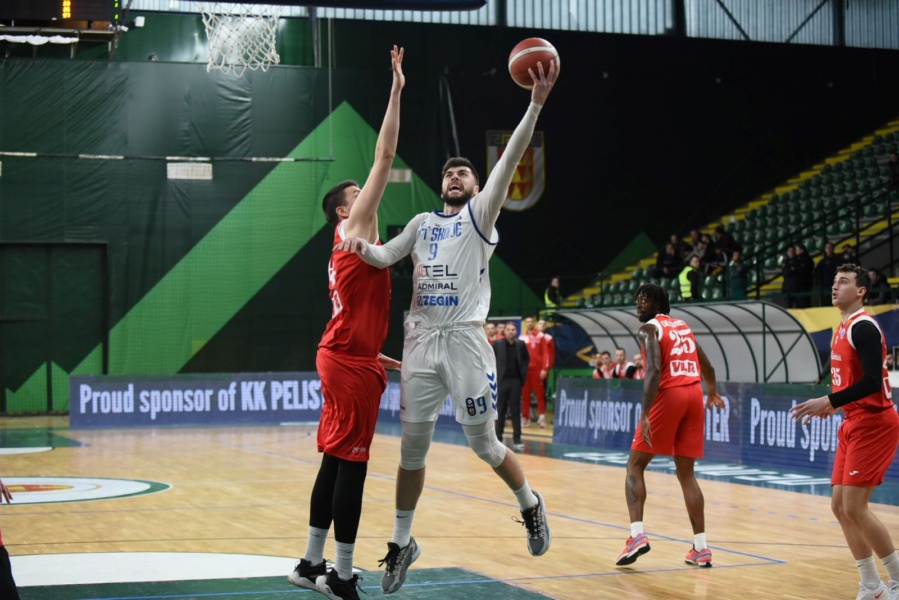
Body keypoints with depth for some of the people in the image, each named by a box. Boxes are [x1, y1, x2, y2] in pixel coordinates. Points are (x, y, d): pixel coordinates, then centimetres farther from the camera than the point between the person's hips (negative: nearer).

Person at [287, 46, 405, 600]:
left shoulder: (348, 249, 21)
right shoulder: (356, 226, -4)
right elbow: (386, 155, -10)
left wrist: (375, 356, 28)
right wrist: (396, 90, -7)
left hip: (344, 359, 10)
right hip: (351, 365, -10)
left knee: (337, 461, 13)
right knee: (350, 463, -7)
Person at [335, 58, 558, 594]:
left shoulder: (481, 214, 5)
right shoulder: (423, 222, 19)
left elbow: (509, 161, -8)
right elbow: (385, 256, 12)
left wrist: (536, 104, -20)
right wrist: (361, 246, -12)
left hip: (465, 340, -4)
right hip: (421, 342, 4)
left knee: (484, 442, 0)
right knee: (413, 446, 6)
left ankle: (531, 505, 25)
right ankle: (403, 542, 16)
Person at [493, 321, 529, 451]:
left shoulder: (520, 344, 2)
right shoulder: (497, 344, -4)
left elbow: (527, 358, 16)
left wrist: (523, 372, 6)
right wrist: (494, 374, -3)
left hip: (516, 381, 1)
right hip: (502, 381, -1)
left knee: (516, 411, 2)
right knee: (501, 411, 4)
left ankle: (517, 440, 5)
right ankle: (498, 439, 12)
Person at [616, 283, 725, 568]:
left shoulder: (649, 329, -1)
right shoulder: (683, 327, 21)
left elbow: (654, 370, -17)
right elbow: (707, 367, 28)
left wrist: (645, 415, -23)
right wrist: (713, 394, 47)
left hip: (669, 395, -6)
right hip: (693, 394, 6)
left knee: (635, 466, 5)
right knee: (686, 473, 13)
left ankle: (637, 535, -13)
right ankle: (701, 547, 8)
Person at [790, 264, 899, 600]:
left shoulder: (863, 327, -15)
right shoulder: (843, 329, 14)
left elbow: (872, 381, -25)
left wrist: (829, 401, -26)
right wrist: (834, 404, 13)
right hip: (853, 424, 10)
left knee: (854, 507, -11)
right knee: (840, 505, 7)